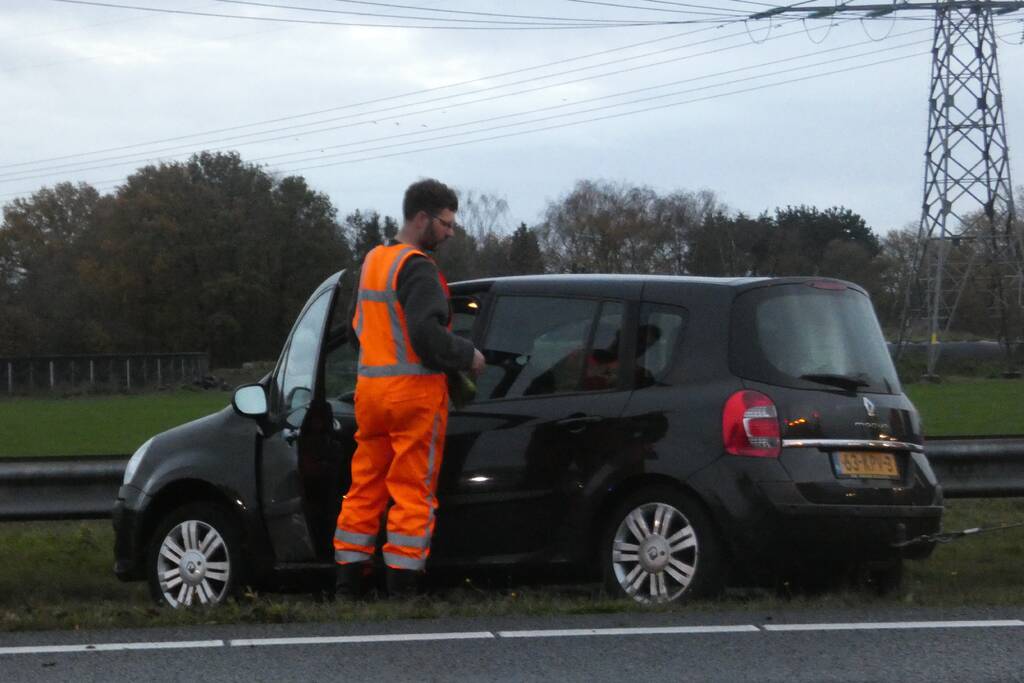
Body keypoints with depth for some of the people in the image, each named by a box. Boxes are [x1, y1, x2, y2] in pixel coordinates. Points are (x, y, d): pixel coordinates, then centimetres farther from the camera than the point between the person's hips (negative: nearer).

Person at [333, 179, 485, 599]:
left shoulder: (372, 261, 16)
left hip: (369, 388, 8)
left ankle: (348, 586, 12)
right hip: (415, 390, -8)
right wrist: (468, 356, -9)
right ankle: (402, 589, -5)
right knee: (414, 492, -4)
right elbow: (426, 333, -22)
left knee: (365, 486, 11)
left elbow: (356, 325, 24)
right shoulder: (416, 268, -13)